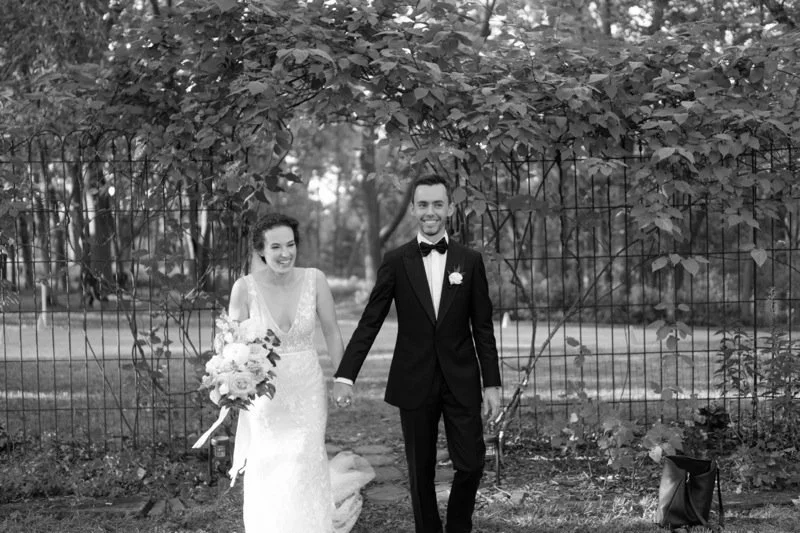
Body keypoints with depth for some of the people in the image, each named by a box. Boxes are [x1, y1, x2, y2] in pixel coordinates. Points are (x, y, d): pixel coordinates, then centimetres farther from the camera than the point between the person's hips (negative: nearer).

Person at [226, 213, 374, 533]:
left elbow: (332, 333, 1)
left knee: (303, 473, -7)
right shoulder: (245, 287, -12)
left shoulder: (314, 279, -8)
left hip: (307, 389, 0)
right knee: (268, 477, 2)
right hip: (264, 390, 0)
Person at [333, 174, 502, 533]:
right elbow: (369, 322, -3)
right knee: (420, 471, 7)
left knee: (471, 464, -1)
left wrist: (492, 383, 0)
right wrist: (344, 376, -11)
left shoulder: (470, 261, 3)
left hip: (461, 381, 1)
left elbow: (483, 328, 4)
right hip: (415, 382, 0)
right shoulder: (396, 262, -1)